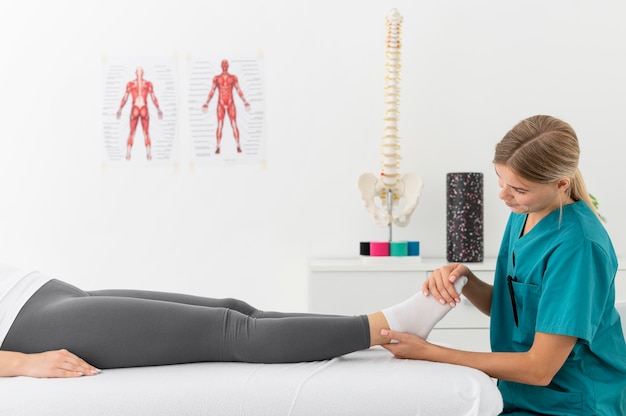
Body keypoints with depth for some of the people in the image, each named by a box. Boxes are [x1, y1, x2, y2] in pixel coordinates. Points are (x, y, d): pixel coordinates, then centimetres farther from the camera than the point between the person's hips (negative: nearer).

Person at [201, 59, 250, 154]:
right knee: (219, 126, -5)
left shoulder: (233, 77, 5)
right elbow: (212, 92, 3)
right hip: (221, 105, 0)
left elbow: (239, 91, 4)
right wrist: (207, 103, -5)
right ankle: (218, 147, 0)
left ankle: (238, 147, -1)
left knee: (234, 126, -6)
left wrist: (245, 102, -5)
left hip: (231, 104, 0)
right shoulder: (216, 78, 5)